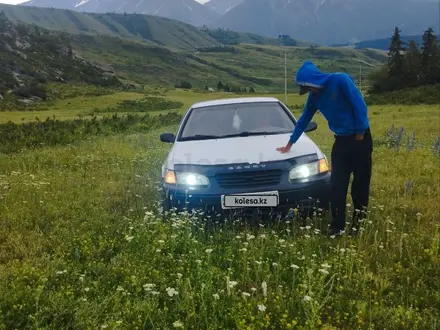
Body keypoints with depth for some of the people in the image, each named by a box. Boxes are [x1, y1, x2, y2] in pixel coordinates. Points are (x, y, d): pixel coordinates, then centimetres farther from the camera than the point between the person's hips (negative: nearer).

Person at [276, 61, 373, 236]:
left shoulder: (340, 80, -15)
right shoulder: (314, 96, 5)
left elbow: (359, 105, -16)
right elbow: (304, 119, 15)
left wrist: (360, 132, -13)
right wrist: (290, 144, 21)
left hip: (360, 138, -5)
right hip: (341, 140, 6)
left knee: (361, 181, 3)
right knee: (337, 185, 0)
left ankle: (359, 220, 19)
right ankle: (337, 226, 5)